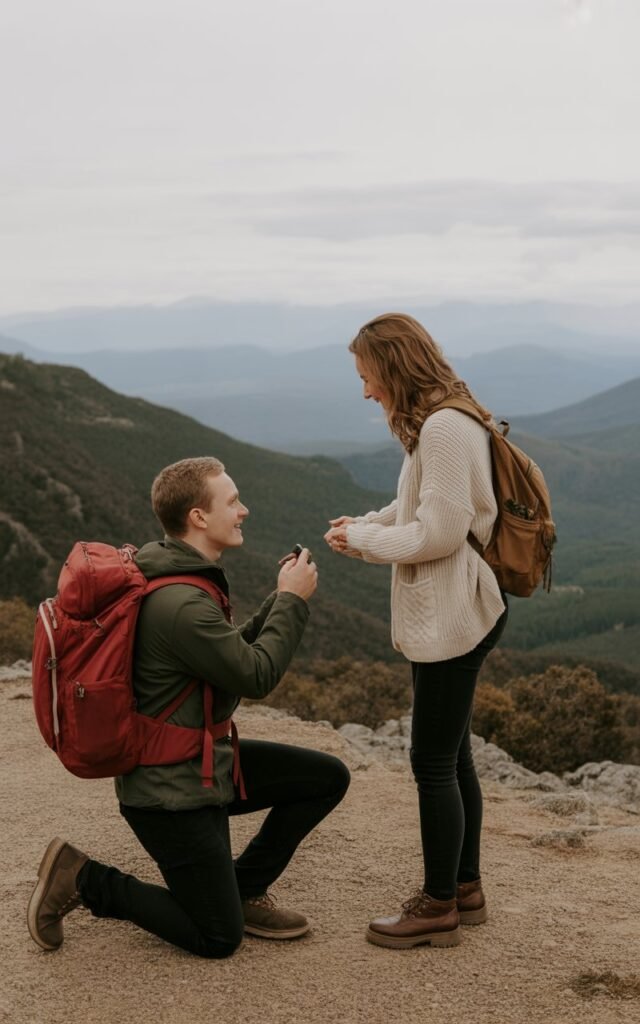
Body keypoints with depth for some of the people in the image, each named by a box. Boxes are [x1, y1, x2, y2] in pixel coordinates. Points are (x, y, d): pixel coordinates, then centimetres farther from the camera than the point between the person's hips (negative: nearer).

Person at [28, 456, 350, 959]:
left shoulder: (180, 579, 6)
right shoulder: (183, 604, -28)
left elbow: (233, 651, 14)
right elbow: (256, 677, -20)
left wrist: (279, 601, 2)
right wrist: (293, 601, -10)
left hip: (205, 761, 10)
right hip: (171, 790, -10)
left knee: (329, 777, 7)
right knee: (219, 939, 0)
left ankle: (244, 889, 18)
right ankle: (83, 879, 6)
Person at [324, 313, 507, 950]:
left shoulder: (445, 429, -20)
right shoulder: (444, 422, 12)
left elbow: (439, 531, -23)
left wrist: (364, 539, -11)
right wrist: (368, 523, 6)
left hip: (450, 621, -11)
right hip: (445, 616, 11)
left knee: (433, 764, 0)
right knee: (452, 757, 19)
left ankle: (438, 908, 14)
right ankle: (464, 888, 32)